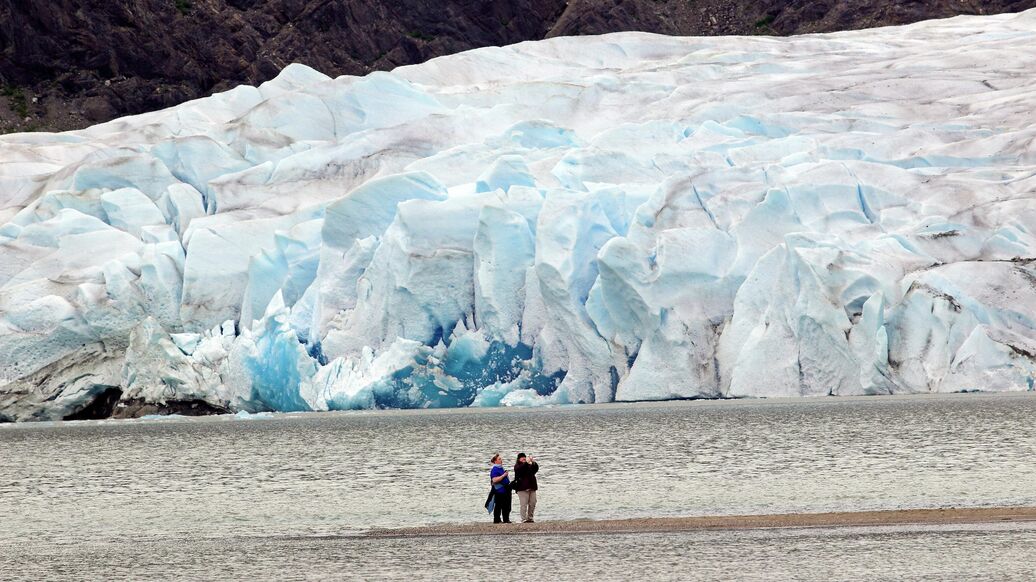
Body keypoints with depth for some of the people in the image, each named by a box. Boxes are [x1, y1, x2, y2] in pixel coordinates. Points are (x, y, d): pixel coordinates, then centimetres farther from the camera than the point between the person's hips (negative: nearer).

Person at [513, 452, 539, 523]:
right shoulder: (517, 466, 4)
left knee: (532, 504, 3)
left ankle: (530, 518, 12)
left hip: (531, 487, 5)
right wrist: (526, 462, -24)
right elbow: (519, 469, -18)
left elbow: (536, 469, 4)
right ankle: (524, 519, -9)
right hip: (522, 488, -5)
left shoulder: (530, 465, 18)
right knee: (524, 504, -9)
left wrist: (534, 462, -13)